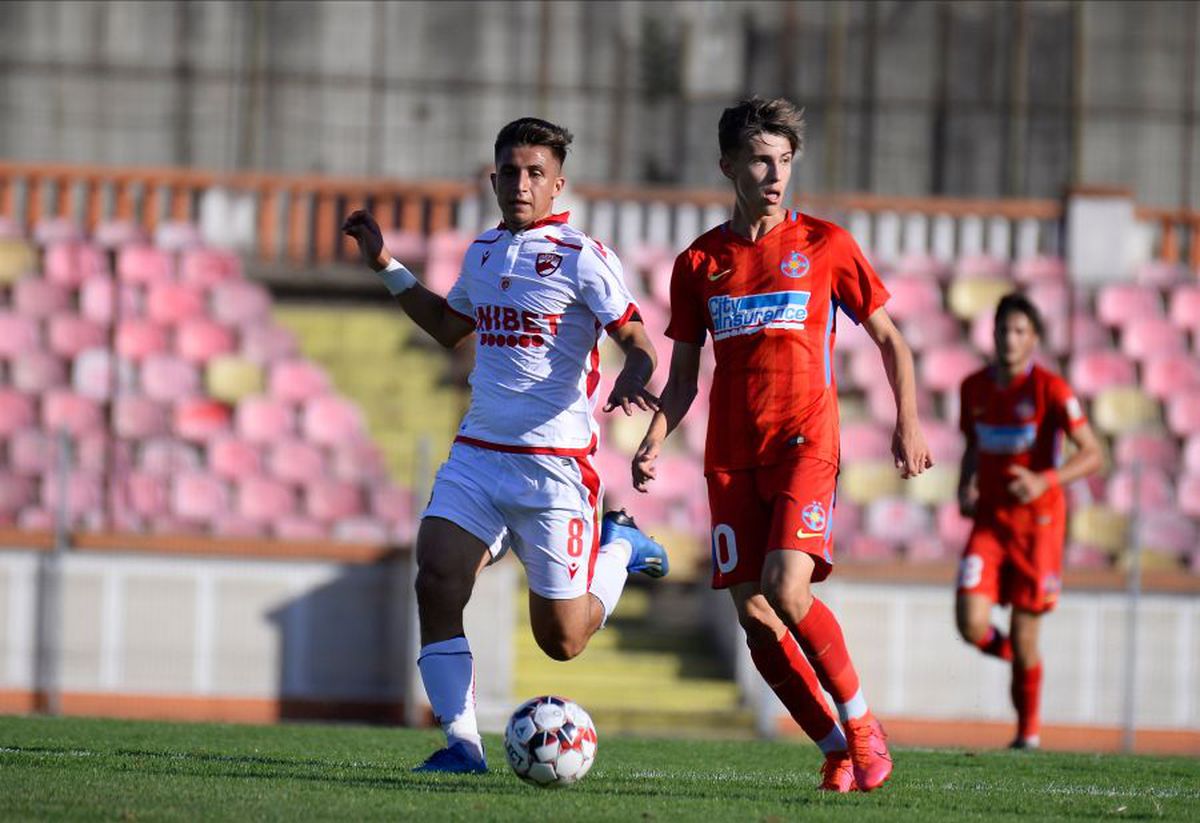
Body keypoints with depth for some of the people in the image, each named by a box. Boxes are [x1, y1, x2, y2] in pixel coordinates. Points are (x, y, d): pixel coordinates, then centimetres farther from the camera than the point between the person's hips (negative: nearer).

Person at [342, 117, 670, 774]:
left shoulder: (582, 258, -8)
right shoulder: (483, 252, 13)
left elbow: (638, 345, -11)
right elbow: (450, 326, 31)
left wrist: (632, 382, -34)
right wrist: (385, 267, 27)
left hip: (554, 465, -5)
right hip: (477, 452, 5)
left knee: (561, 640, 0)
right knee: (435, 583, -16)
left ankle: (619, 545, 30)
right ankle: (461, 742, -10)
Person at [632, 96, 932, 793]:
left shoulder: (825, 245, 4)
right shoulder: (700, 262, 10)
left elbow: (889, 340, 10)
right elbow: (683, 377, 15)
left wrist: (909, 423, -1)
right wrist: (655, 440, -2)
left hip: (805, 446, -3)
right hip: (731, 459, 3)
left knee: (787, 590, -22)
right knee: (754, 616, -4)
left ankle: (861, 722, -4)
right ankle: (836, 749, 8)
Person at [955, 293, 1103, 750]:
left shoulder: (1050, 389, -10)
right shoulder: (975, 387, 5)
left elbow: (1092, 455, -12)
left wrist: (1044, 481, -27)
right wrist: (965, 489, 2)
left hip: (1038, 521, -3)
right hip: (989, 519, 3)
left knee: (1023, 635, 0)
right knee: (971, 625, -15)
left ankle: (1028, 728, 22)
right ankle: (1007, 649, 21)